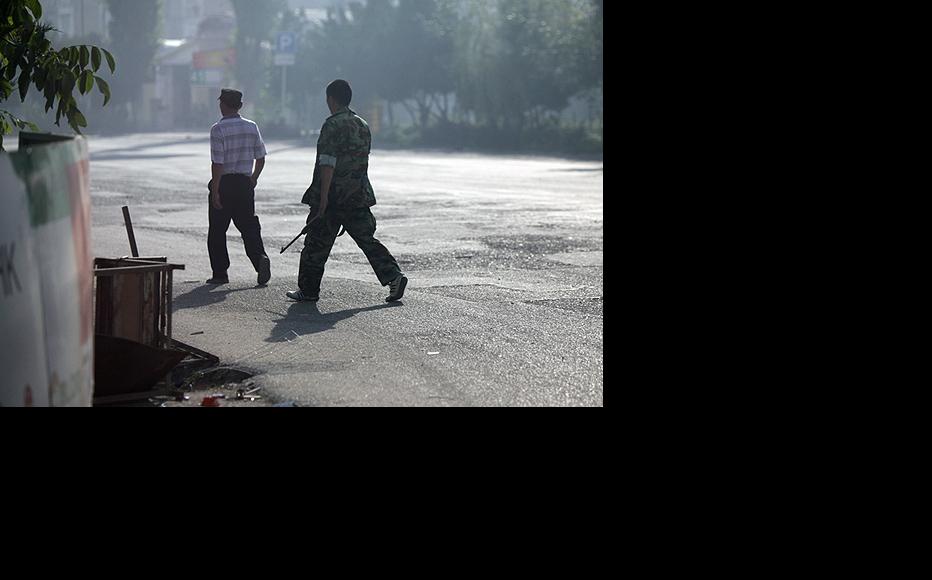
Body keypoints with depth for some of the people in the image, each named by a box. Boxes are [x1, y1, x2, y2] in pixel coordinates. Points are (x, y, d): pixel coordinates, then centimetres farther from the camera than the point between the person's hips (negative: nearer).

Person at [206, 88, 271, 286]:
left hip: (224, 183, -4)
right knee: (249, 225, 8)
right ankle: (260, 258, -17)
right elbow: (260, 158, 9)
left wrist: (215, 191, -15)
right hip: (245, 184, 5)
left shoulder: (218, 129, -13)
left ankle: (220, 273, 10)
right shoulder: (252, 127, 5)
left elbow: (217, 163, -17)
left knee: (217, 231, 7)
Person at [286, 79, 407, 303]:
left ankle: (308, 290, 12)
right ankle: (393, 277, -5)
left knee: (317, 244, 4)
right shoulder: (363, 125, 13)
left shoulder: (333, 125, -12)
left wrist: (323, 198, -19)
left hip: (333, 197, -7)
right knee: (366, 239, 8)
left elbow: (328, 164, -18)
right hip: (359, 196, 7)